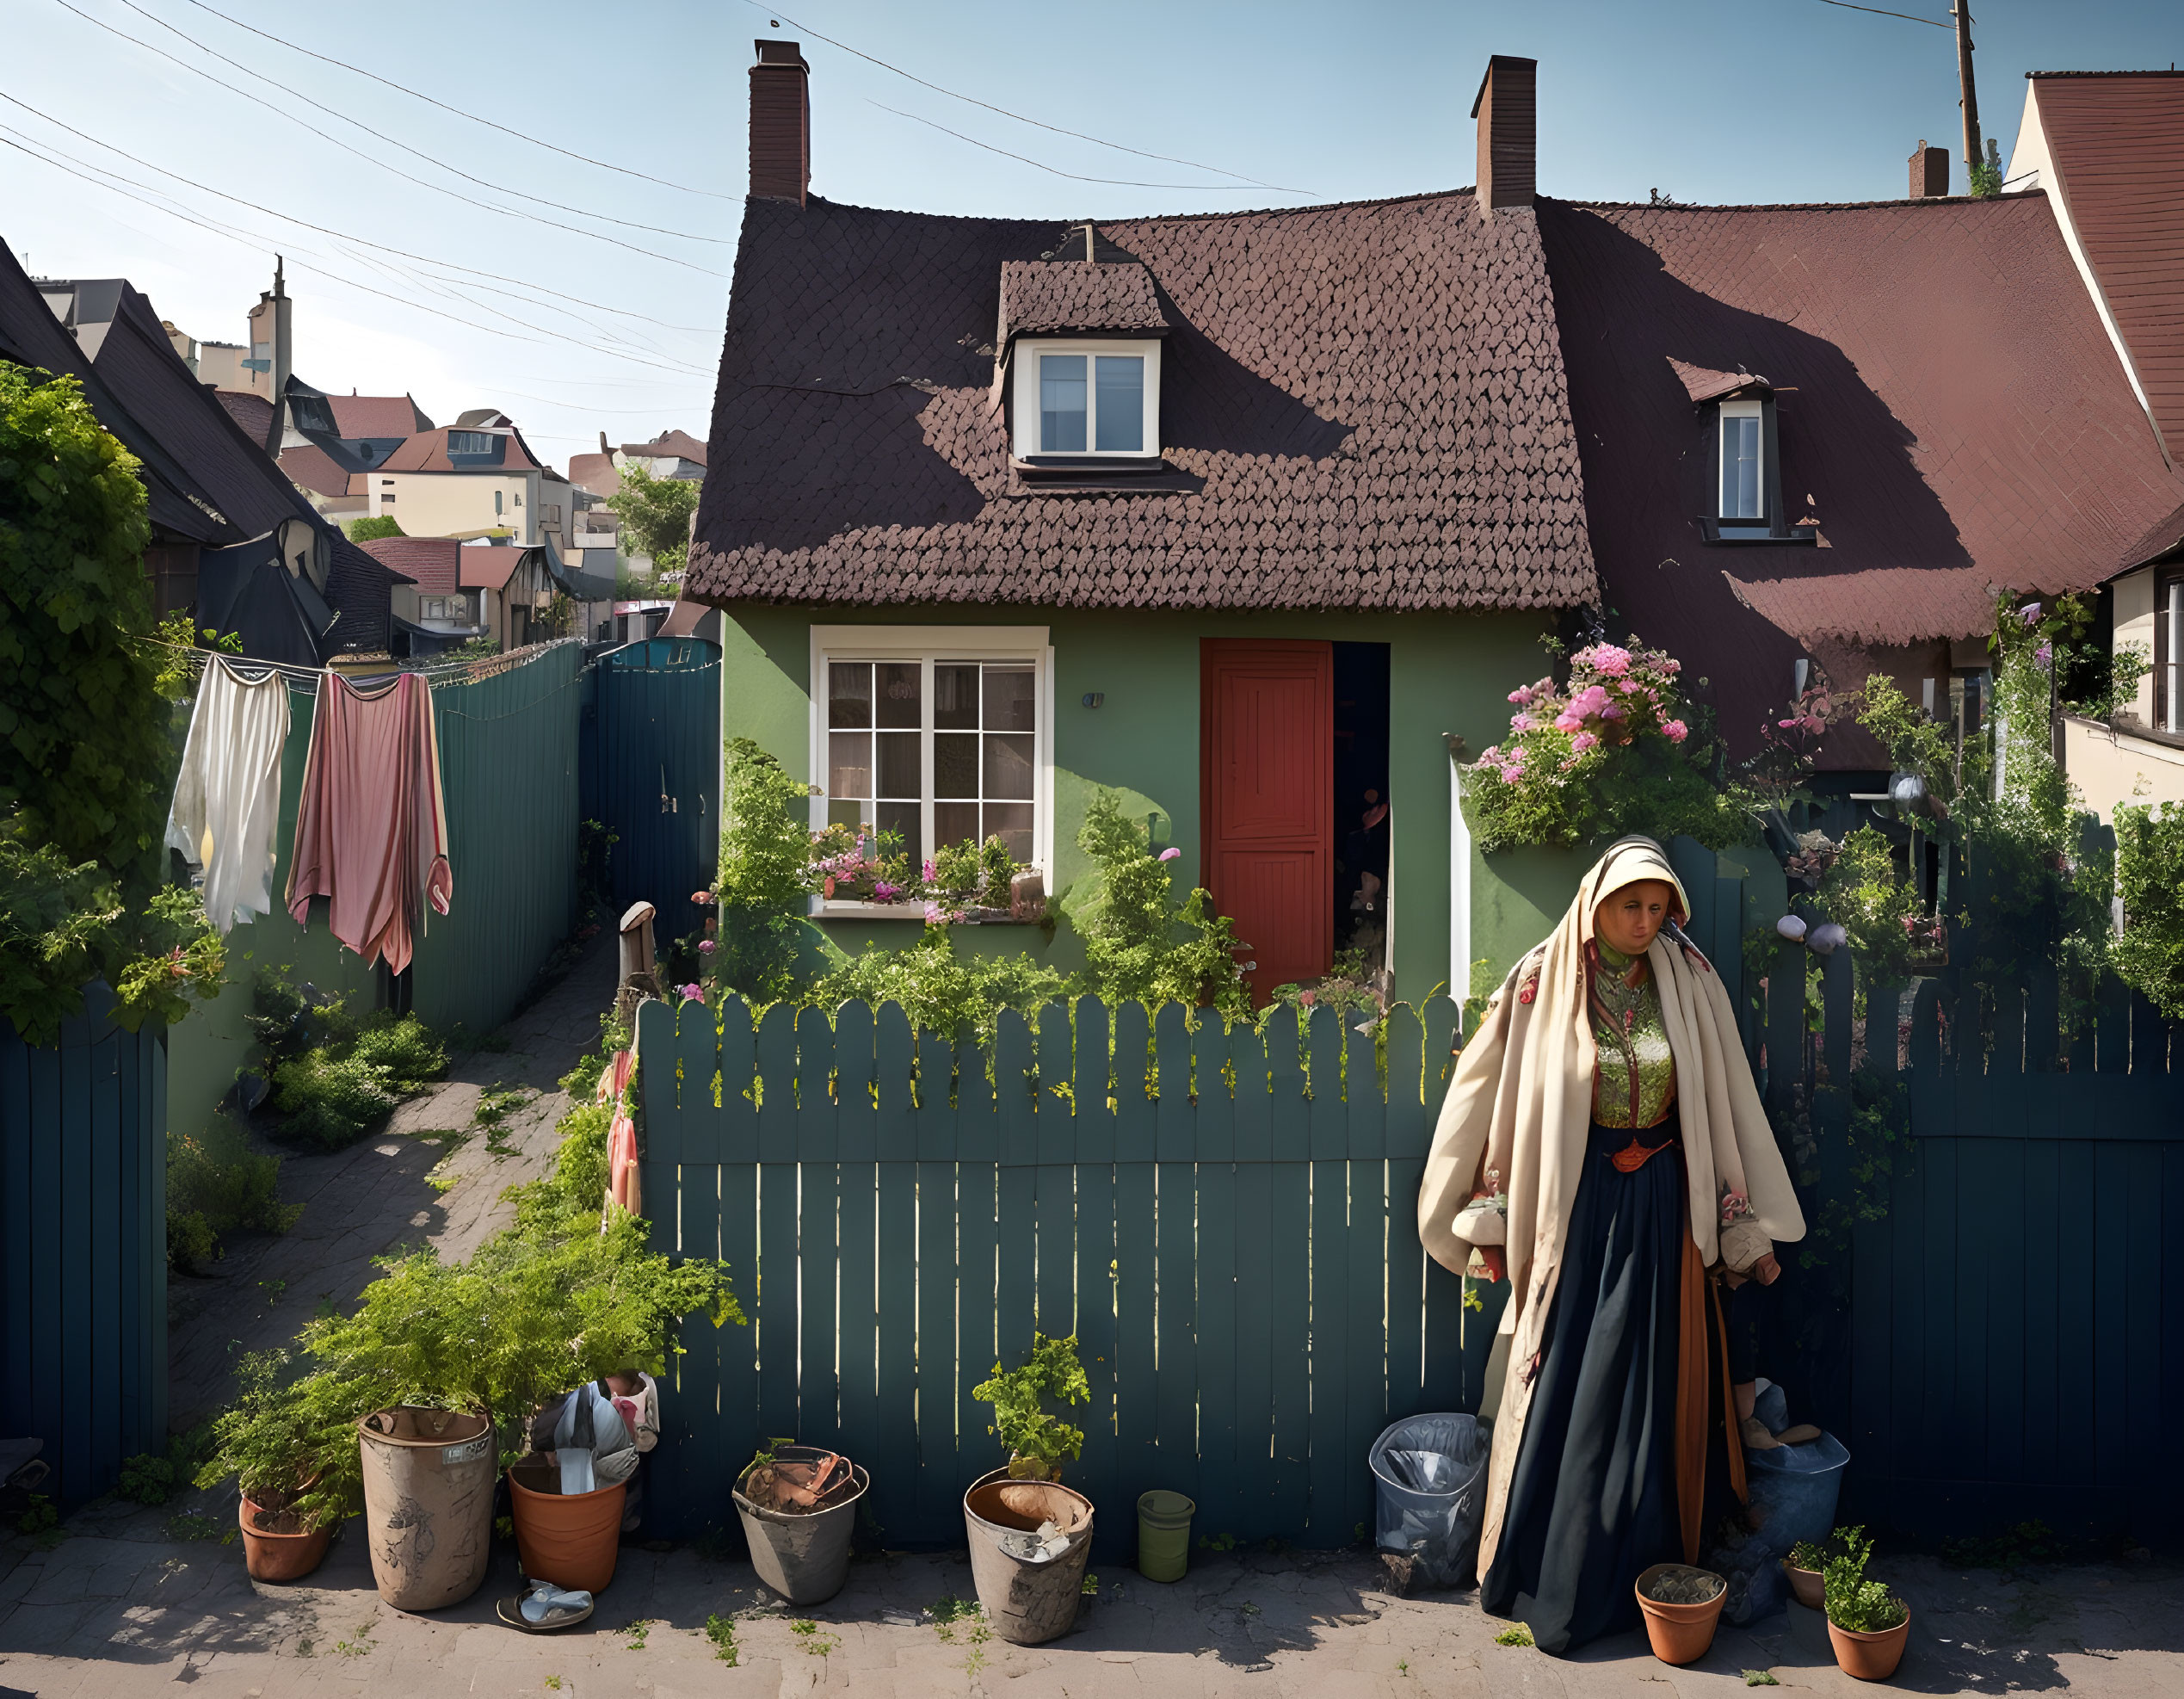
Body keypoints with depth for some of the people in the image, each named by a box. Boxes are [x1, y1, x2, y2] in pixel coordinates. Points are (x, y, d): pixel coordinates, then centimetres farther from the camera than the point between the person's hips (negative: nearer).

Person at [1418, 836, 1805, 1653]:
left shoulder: (1690, 984, 0)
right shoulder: (1542, 985, -6)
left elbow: (1727, 1103, 5)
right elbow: (1486, 1096, -1)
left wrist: (1749, 1225, 6)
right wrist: (1488, 1221, 0)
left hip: (1660, 1211, 2)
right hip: (1571, 1207, -2)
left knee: (1647, 1394, 8)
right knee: (1560, 1396, 3)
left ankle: (1636, 1577, 22)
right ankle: (1541, 1577, 19)